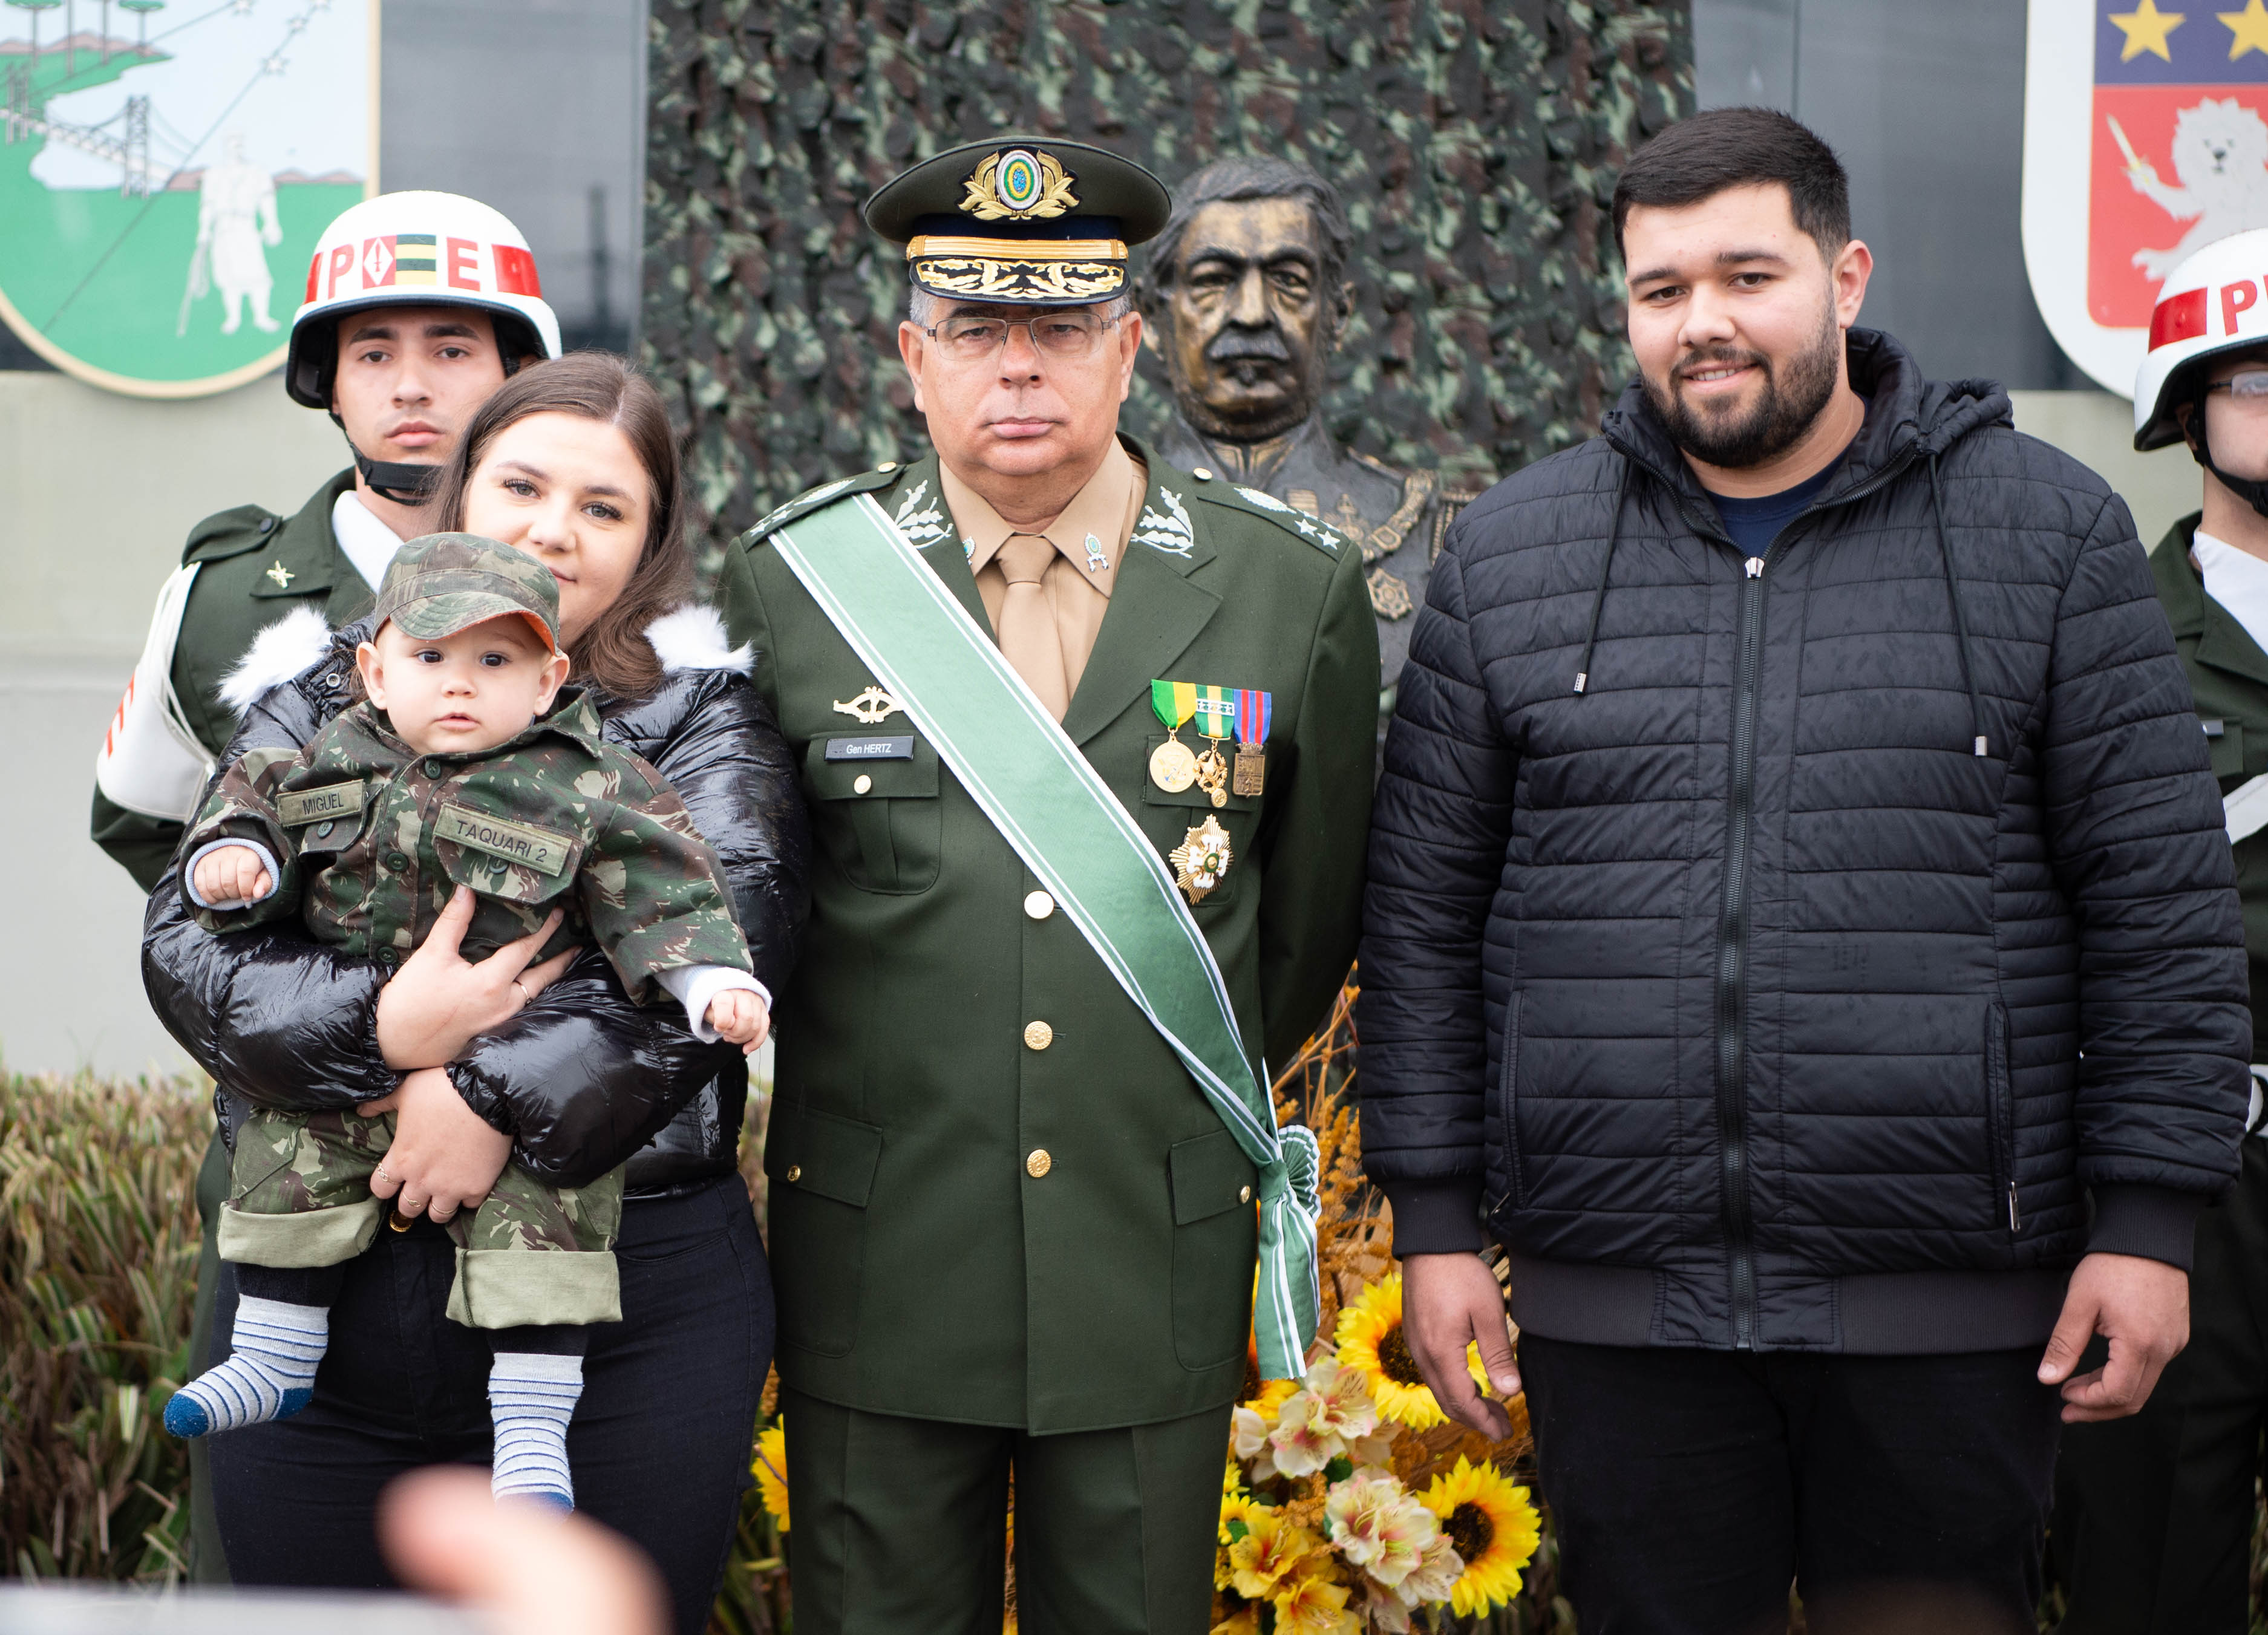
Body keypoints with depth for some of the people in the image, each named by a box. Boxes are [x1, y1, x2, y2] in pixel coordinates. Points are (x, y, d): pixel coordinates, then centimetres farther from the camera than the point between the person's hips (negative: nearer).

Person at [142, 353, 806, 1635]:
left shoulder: (694, 710, 5)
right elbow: (187, 935, 0)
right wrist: (376, 1029, -19)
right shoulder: (321, 698, 11)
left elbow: (737, 918, -13)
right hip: (323, 1304, 2)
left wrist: (504, 1095, -21)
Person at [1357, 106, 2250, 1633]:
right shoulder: (1509, 558, 6)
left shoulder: (2048, 531, 2)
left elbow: (2164, 902, 0)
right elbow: (1426, 915, 8)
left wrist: (2148, 1218, -5)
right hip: (1613, 1306, 2)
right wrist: (1438, 1220, 3)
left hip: (1950, 1303, -1)